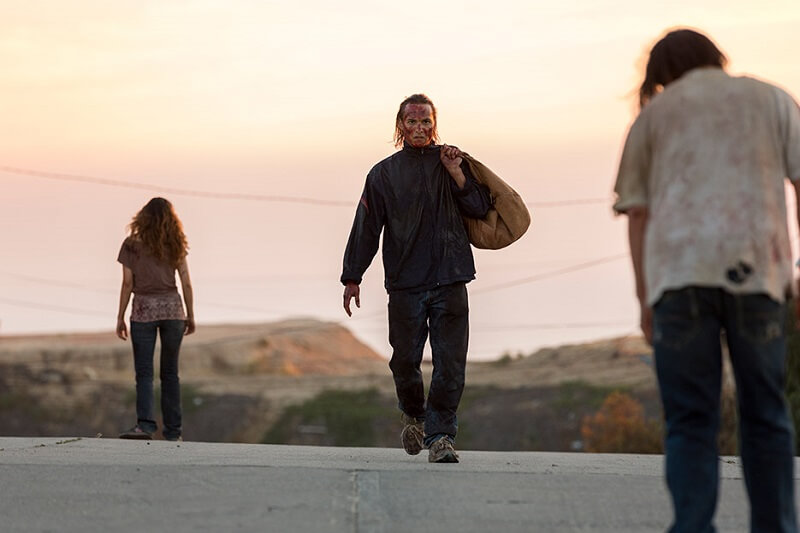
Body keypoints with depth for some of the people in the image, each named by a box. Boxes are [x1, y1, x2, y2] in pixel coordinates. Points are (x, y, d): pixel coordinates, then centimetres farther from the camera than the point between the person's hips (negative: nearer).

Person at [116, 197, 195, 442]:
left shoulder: (132, 245, -3)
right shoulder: (176, 246, 3)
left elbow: (127, 284, -4)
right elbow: (186, 284, 3)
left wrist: (120, 318, 1)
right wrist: (190, 315, 13)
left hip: (144, 309, -2)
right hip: (172, 309, 2)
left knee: (144, 372, -2)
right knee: (170, 372, 10)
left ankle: (145, 424, -19)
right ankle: (173, 430, 11)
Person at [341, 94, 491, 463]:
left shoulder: (451, 162, 10)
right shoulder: (384, 173, 9)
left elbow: (480, 209, 6)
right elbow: (366, 228, 9)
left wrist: (457, 175, -5)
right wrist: (352, 278, 7)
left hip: (450, 280, 0)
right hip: (405, 283, 0)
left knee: (450, 362, -8)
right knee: (405, 360, 4)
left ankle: (440, 435, -4)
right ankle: (414, 415, 31)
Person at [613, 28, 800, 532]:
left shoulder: (653, 116, 18)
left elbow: (638, 214, 12)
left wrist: (645, 300, 14)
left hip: (678, 270, 0)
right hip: (755, 266, 0)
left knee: (689, 420, 2)